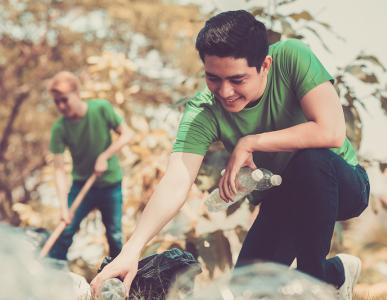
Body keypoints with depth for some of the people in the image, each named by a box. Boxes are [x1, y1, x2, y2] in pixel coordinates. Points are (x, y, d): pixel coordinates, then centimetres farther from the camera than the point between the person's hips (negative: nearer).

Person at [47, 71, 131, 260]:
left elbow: (126, 135, -8)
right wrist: (64, 207, -27)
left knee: (115, 235, 4)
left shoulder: (101, 108, -16)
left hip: (111, 183, 0)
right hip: (82, 184, 0)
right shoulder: (59, 128, -16)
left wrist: (104, 156, -20)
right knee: (65, 231, -10)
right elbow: (59, 169, -19)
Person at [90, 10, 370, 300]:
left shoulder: (291, 57, -26)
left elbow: (331, 132, -35)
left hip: (344, 183, -3)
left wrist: (249, 143, -29)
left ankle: (315, 275, -14)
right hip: (285, 200, 3)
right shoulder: (203, 111, -21)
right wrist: (132, 249, -46)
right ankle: (335, 272, 20)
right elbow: (175, 184, -32)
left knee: (311, 158, -35)